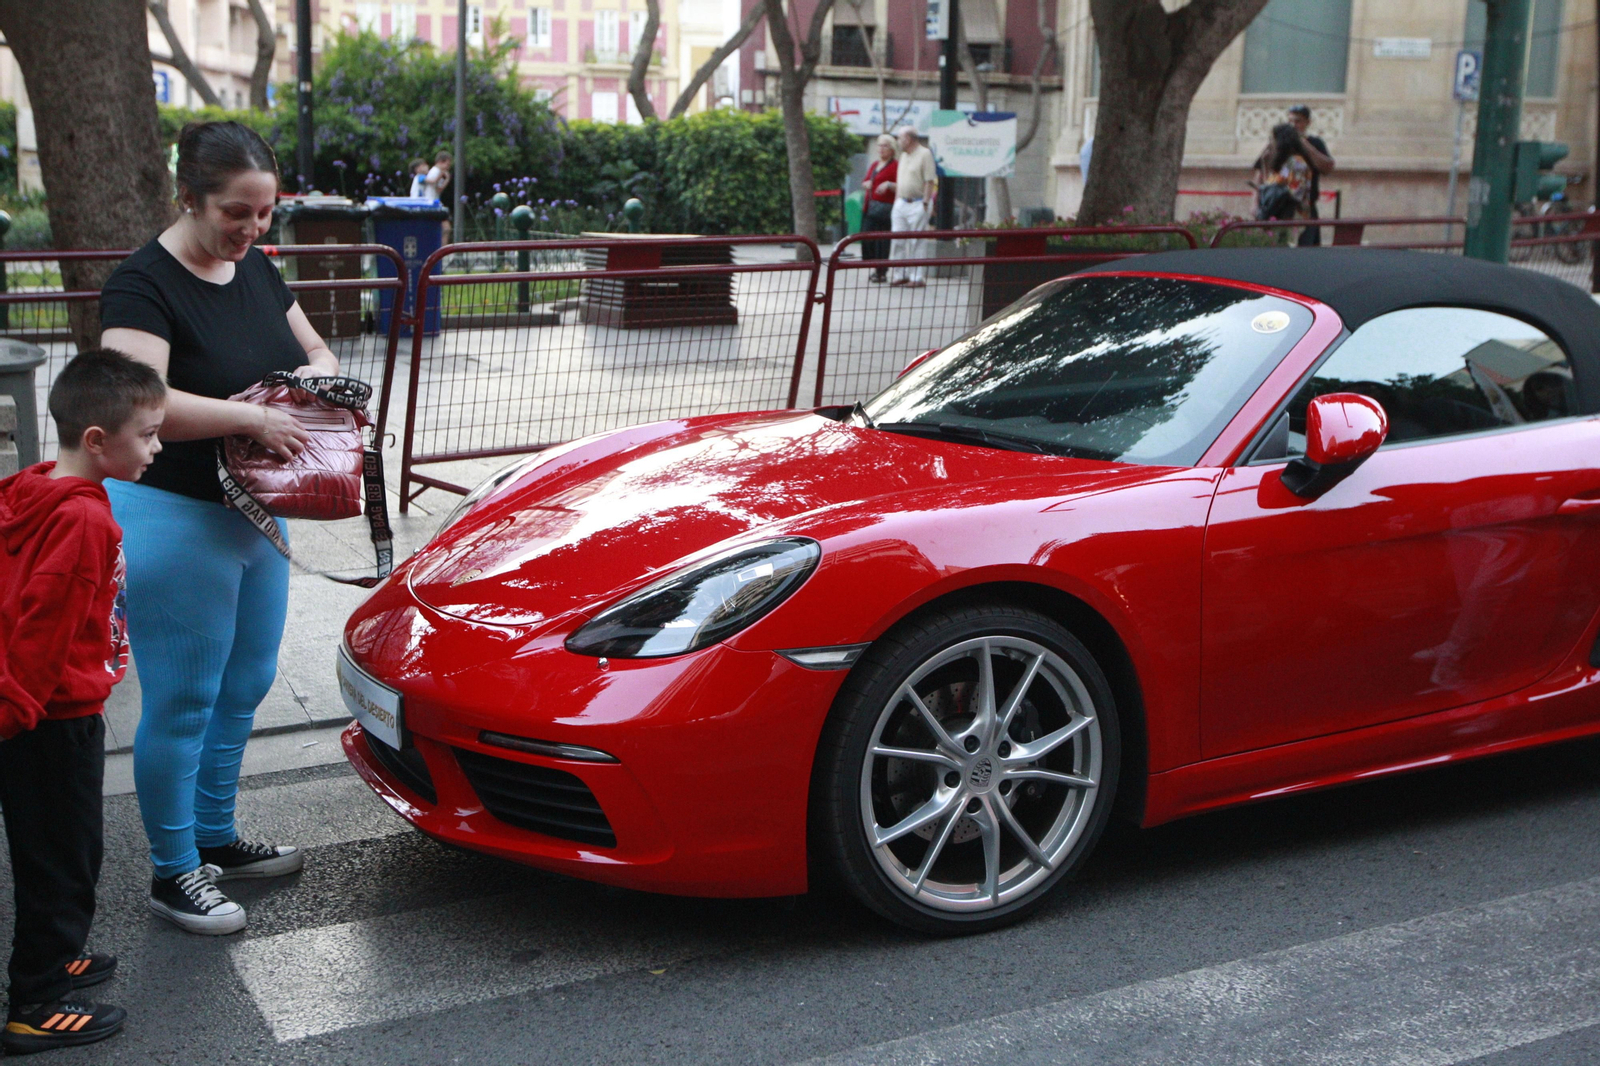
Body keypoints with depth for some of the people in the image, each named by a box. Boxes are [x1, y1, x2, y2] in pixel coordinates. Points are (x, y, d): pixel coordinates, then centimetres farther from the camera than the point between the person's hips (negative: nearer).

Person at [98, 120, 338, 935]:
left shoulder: (255, 270, 8)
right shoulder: (144, 286, -17)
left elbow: (316, 351, 18)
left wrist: (316, 371, -5)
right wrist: (252, 418, -30)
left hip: (254, 515, 9)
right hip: (175, 521, -9)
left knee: (244, 687, 18)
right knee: (182, 702, 1)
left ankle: (216, 839, 35)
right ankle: (173, 873, 16)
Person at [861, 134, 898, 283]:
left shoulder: (895, 166, -5)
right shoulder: (874, 165, 18)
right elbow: (865, 182, 27)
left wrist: (889, 184, -24)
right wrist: (866, 184, 5)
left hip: (885, 207, -7)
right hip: (870, 206, 7)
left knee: (882, 241, -8)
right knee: (868, 237, 1)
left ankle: (882, 272, -3)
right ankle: (874, 269, 11)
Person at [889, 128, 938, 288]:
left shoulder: (925, 154, -8)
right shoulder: (904, 155, 17)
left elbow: (929, 182, -12)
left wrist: (925, 204, -17)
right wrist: (896, 202, 15)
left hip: (918, 204, -8)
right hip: (901, 203, 8)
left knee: (916, 242, -5)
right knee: (898, 240, 5)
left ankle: (917, 277, -2)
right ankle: (901, 274, 12)